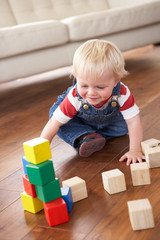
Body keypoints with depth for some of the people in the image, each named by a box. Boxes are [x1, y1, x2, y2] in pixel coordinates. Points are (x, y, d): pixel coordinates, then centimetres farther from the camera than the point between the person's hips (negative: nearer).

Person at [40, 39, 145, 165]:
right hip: (80, 120, -2)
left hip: (109, 118, 3)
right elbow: (54, 124, -37)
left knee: (122, 127, -17)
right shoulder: (75, 98, -42)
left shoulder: (122, 94, -41)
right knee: (54, 112, -24)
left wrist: (135, 150, -45)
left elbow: (134, 122, -36)